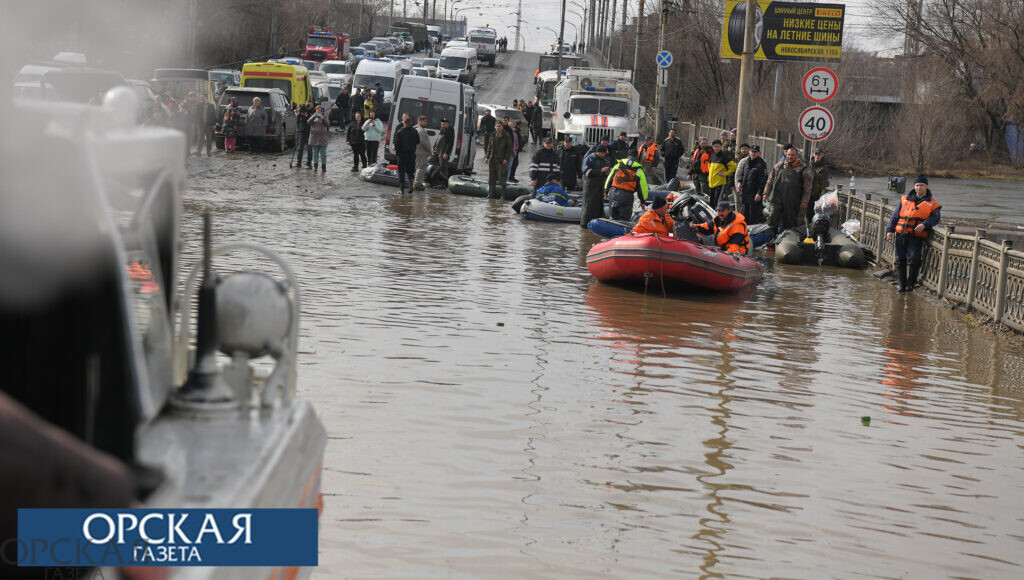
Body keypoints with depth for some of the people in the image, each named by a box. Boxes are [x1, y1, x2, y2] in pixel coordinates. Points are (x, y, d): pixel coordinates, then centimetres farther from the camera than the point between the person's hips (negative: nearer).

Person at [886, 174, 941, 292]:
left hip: (916, 237, -3)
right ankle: (901, 284, 12)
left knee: (913, 259, -18)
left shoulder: (932, 204, 7)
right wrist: (890, 230, 7)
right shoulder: (905, 200, 17)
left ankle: (910, 284, -2)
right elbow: (895, 216, 18)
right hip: (901, 235, 3)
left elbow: (935, 218, -5)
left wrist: (924, 225, -23)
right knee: (900, 259, 1)